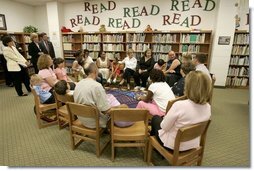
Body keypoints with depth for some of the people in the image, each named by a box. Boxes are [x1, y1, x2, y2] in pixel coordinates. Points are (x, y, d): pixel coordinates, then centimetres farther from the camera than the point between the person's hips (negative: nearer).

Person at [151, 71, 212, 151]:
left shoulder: (180, 105, -35)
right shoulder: (208, 108, -14)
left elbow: (164, 127, -23)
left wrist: (165, 117, -1)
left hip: (173, 146, -6)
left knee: (155, 118, 22)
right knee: (163, 118, 27)